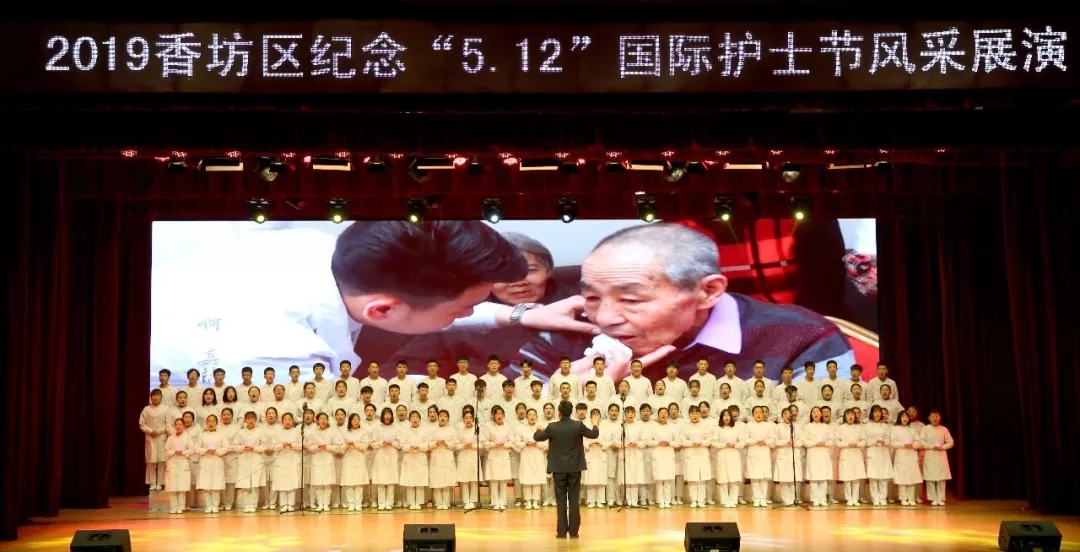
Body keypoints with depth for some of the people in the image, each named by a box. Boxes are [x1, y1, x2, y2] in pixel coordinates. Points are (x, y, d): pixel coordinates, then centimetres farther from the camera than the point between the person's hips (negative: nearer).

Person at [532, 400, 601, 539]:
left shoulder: (552, 427, -9)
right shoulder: (578, 425, -9)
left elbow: (537, 437, 7)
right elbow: (594, 434, 6)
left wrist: (539, 430, 29)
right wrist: (596, 426, 28)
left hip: (559, 468, 0)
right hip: (575, 467, 0)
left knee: (561, 500, 4)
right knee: (574, 499, 5)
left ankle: (561, 531, 4)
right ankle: (573, 531, 5)